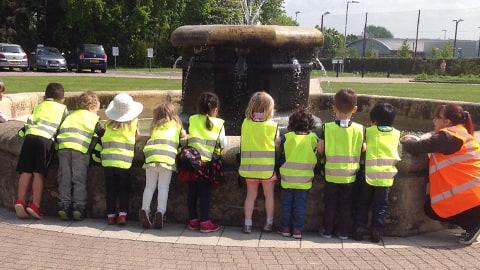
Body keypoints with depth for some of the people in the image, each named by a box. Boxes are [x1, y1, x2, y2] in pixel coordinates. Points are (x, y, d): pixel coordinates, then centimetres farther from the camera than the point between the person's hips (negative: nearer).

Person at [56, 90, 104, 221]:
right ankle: (79, 207, -6)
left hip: (64, 146, 4)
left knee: (65, 178, 5)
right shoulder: (92, 117, 15)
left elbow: (60, 130, 24)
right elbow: (102, 133, 13)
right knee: (79, 179, 0)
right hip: (80, 148, -4)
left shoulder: (71, 116, 29)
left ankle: (64, 206, 1)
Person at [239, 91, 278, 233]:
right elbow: (277, 144, -3)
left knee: (251, 195, 13)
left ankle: (247, 224, 15)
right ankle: (269, 223, 21)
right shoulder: (272, 126, -12)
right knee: (269, 195, 14)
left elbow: (242, 142, 4)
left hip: (249, 167, 2)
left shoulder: (245, 123, -6)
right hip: (267, 167, -2)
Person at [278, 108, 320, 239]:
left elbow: (280, 154, -1)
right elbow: (318, 156, 3)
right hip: (304, 179, 0)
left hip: (287, 178, 0)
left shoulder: (286, 137, -8)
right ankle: (297, 230, 9)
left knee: (287, 204, 11)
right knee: (300, 204, 8)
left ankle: (286, 228, 16)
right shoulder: (313, 139, -6)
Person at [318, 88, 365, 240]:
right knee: (345, 204, 14)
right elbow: (363, 150, -1)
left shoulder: (327, 128, -12)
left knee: (330, 204, 13)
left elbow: (320, 150, -10)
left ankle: (328, 230, 20)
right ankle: (343, 232, 19)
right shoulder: (359, 129, -9)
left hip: (332, 174, -1)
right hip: (350, 175, 1)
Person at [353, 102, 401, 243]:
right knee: (380, 205, 8)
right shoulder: (396, 133, 8)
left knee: (363, 203, 11)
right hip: (386, 175, 1)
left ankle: (359, 229, 10)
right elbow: (397, 149, 17)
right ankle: (377, 231, 7)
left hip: (369, 173, -1)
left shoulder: (369, 131, 2)